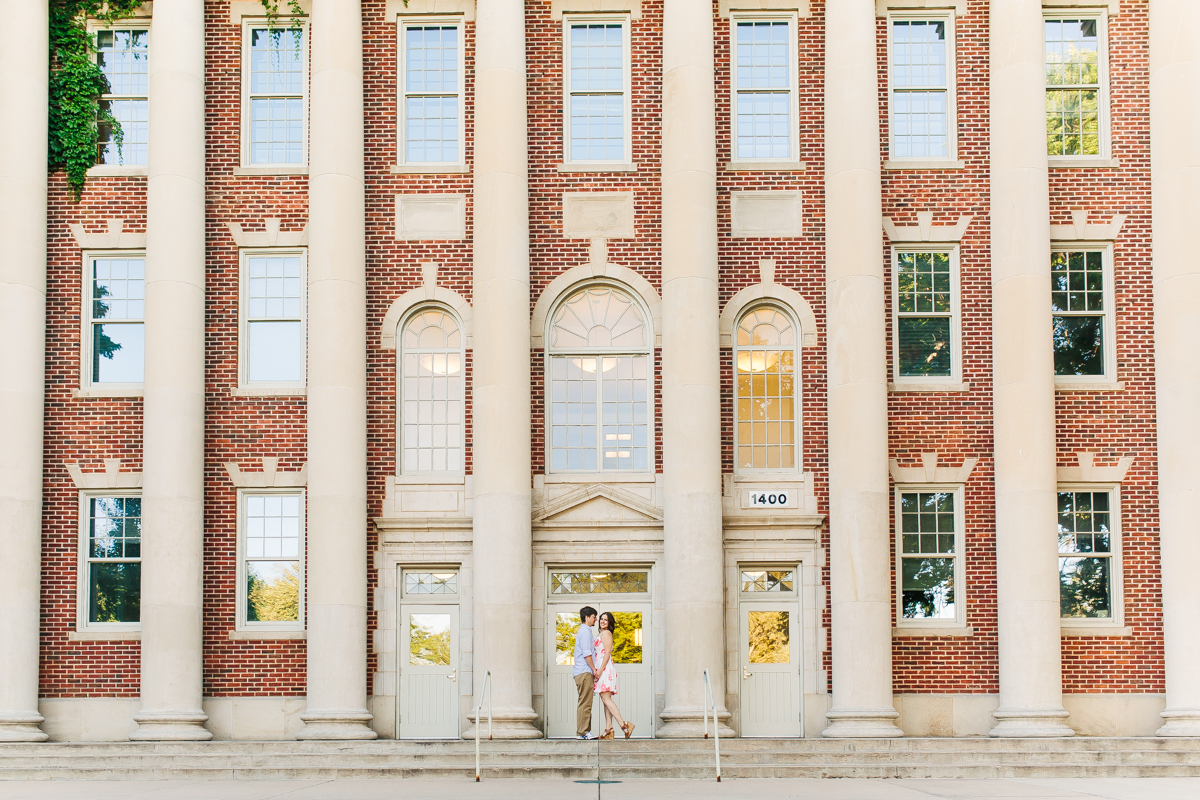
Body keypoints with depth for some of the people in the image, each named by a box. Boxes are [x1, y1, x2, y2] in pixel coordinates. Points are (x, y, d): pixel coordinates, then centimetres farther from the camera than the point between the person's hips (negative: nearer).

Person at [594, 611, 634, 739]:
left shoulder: (606, 633, -6)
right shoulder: (601, 634, 23)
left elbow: (607, 653, -14)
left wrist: (600, 669, -19)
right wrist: (598, 670, 19)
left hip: (605, 668, -10)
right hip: (602, 669, 10)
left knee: (606, 698, -17)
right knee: (606, 699, 4)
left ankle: (623, 724, -25)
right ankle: (608, 730, 1)